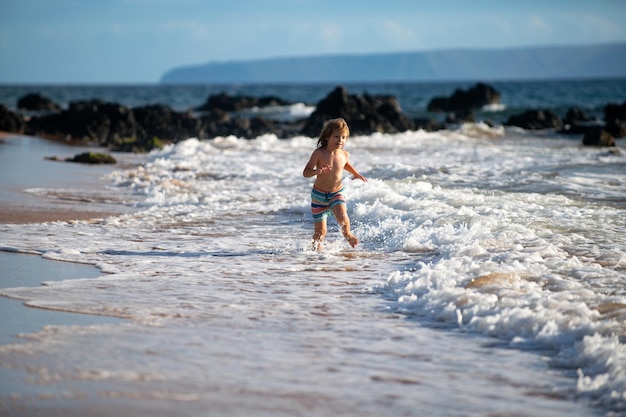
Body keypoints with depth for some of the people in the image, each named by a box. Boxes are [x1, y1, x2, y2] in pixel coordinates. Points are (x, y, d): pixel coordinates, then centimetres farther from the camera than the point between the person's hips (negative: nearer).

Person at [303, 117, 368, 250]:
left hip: (337, 193, 2)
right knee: (320, 231, 2)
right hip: (319, 194, -2)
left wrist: (356, 173, 8)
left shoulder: (344, 155, -5)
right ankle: (317, 249, 30)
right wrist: (317, 171, -37)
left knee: (342, 217, -25)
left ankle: (347, 233, 9)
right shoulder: (319, 153, -15)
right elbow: (305, 172, -17)